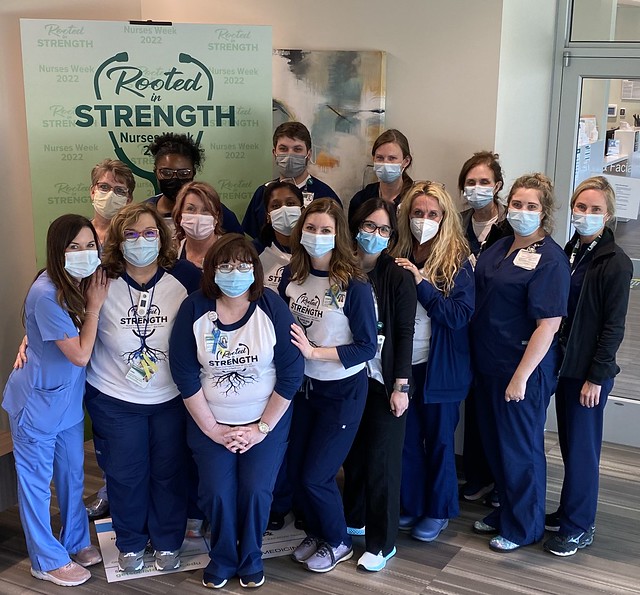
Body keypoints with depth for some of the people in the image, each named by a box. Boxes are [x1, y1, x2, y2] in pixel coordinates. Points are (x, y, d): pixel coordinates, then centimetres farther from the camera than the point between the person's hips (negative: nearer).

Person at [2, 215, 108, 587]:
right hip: (38, 402, -8)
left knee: (73, 475, 21)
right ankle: (48, 560, 25)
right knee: (36, 482, 10)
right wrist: (94, 306, -19)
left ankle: (77, 542, 40)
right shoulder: (47, 295, -28)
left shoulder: (84, 286, -2)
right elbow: (80, 354, -25)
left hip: (69, 399, 8)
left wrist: (94, 302, -5)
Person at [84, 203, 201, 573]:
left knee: (169, 472, 14)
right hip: (114, 399, 0)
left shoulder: (186, 277, -12)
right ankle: (131, 543, 37)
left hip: (172, 398, 0)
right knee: (124, 474, 13)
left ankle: (168, 541, 36)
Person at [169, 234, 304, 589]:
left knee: (255, 491, -6)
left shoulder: (272, 308, -12)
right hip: (210, 423, 1)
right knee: (216, 493, -6)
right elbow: (184, 373, -8)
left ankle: (251, 559, 22)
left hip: (267, 420, -1)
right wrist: (212, 429, -9)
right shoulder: (194, 309, -10)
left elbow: (291, 373, -10)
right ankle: (222, 559, 23)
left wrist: (262, 428, -9)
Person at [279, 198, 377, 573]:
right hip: (302, 385, 5)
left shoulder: (354, 284, -18)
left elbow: (367, 347, -18)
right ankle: (316, 534, 38)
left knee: (315, 476, -1)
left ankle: (338, 543, 26)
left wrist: (314, 351, -24)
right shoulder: (292, 276, -4)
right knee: (295, 472, 11)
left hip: (343, 390, -5)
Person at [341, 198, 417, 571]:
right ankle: (355, 518, 34)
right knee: (353, 453, 13)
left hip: (384, 381, -3)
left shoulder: (399, 277, -8)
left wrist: (400, 386, -13)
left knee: (382, 460, 2)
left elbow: (405, 333, -9)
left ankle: (382, 542, 13)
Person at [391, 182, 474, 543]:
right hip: (402, 364, 4)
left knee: (439, 439, 10)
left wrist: (421, 283, -24)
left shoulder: (457, 261, -9)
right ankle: (412, 504, 32)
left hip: (440, 368, -4)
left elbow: (460, 315, -18)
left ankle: (439, 510, 27)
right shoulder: (398, 257, 2)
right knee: (407, 437, 14)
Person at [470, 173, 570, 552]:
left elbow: (549, 324, -20)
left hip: (524, 368, -7)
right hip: (488, 364, 7)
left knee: (521, 448, 7)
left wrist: (521, 377, -21)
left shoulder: (550, 258, -16)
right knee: (494, 442, 18)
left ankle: (524, 526, 25)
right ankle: (505, 510, 38)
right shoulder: (500, 248, 8)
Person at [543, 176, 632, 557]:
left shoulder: (616, 263, -13)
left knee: (581, 447, 2)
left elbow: (613, 326, -14)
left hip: (590, 370, -6)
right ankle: (569, 511, 29)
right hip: (566, 363, 6)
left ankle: (578, 527, 15)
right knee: (569, 443, 15)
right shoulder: (571, 251, 7)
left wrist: (596, 377, -15)